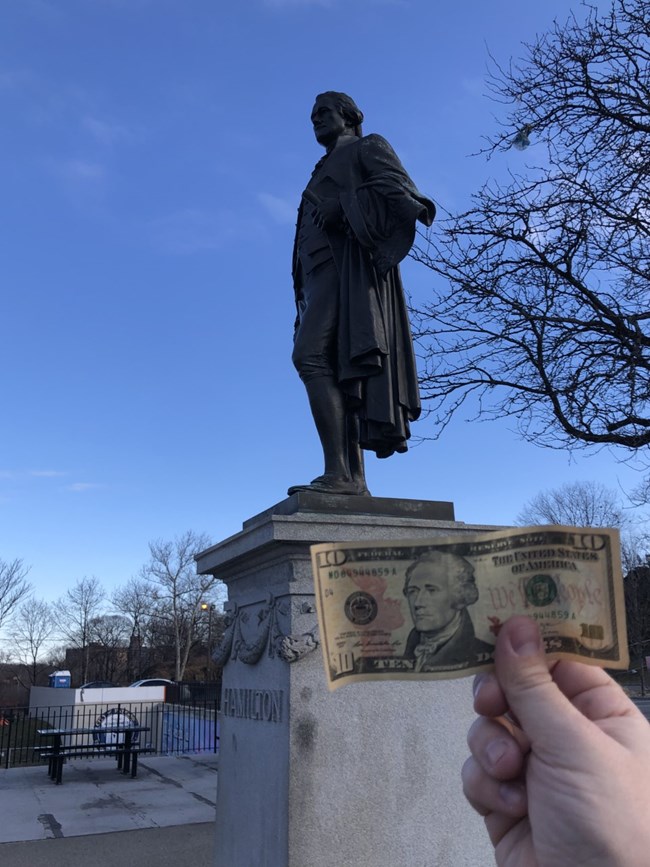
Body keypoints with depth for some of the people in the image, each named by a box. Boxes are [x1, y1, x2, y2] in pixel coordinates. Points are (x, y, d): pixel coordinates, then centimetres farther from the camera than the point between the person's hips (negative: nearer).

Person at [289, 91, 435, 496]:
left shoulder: (368, 148, 15)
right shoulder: (326, 174, 37)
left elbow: (401, 190, -5)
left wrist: (345, 206, -21)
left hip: (349, 261, -8)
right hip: (326, 270, 8)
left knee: (310, 356, -26)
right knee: (336, 375, -6)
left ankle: (338, 473, -33)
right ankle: (355, 481, -13)